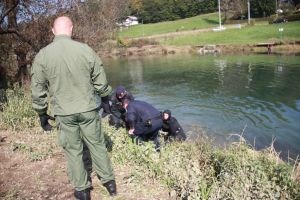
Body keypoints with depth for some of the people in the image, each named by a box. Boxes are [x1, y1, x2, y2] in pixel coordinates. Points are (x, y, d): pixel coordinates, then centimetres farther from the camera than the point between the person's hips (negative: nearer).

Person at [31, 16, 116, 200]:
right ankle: (109, 181, 29)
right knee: (97, 146, 15)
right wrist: (107, 95, 18)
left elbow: (38, 91, 0)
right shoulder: (85, 50, -9)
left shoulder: (42, 56, -5)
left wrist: (42, 114, 13)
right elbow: (101, 83, -3)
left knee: (73, 151, 14)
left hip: (64, 113, 1)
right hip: (88, 109, 0)